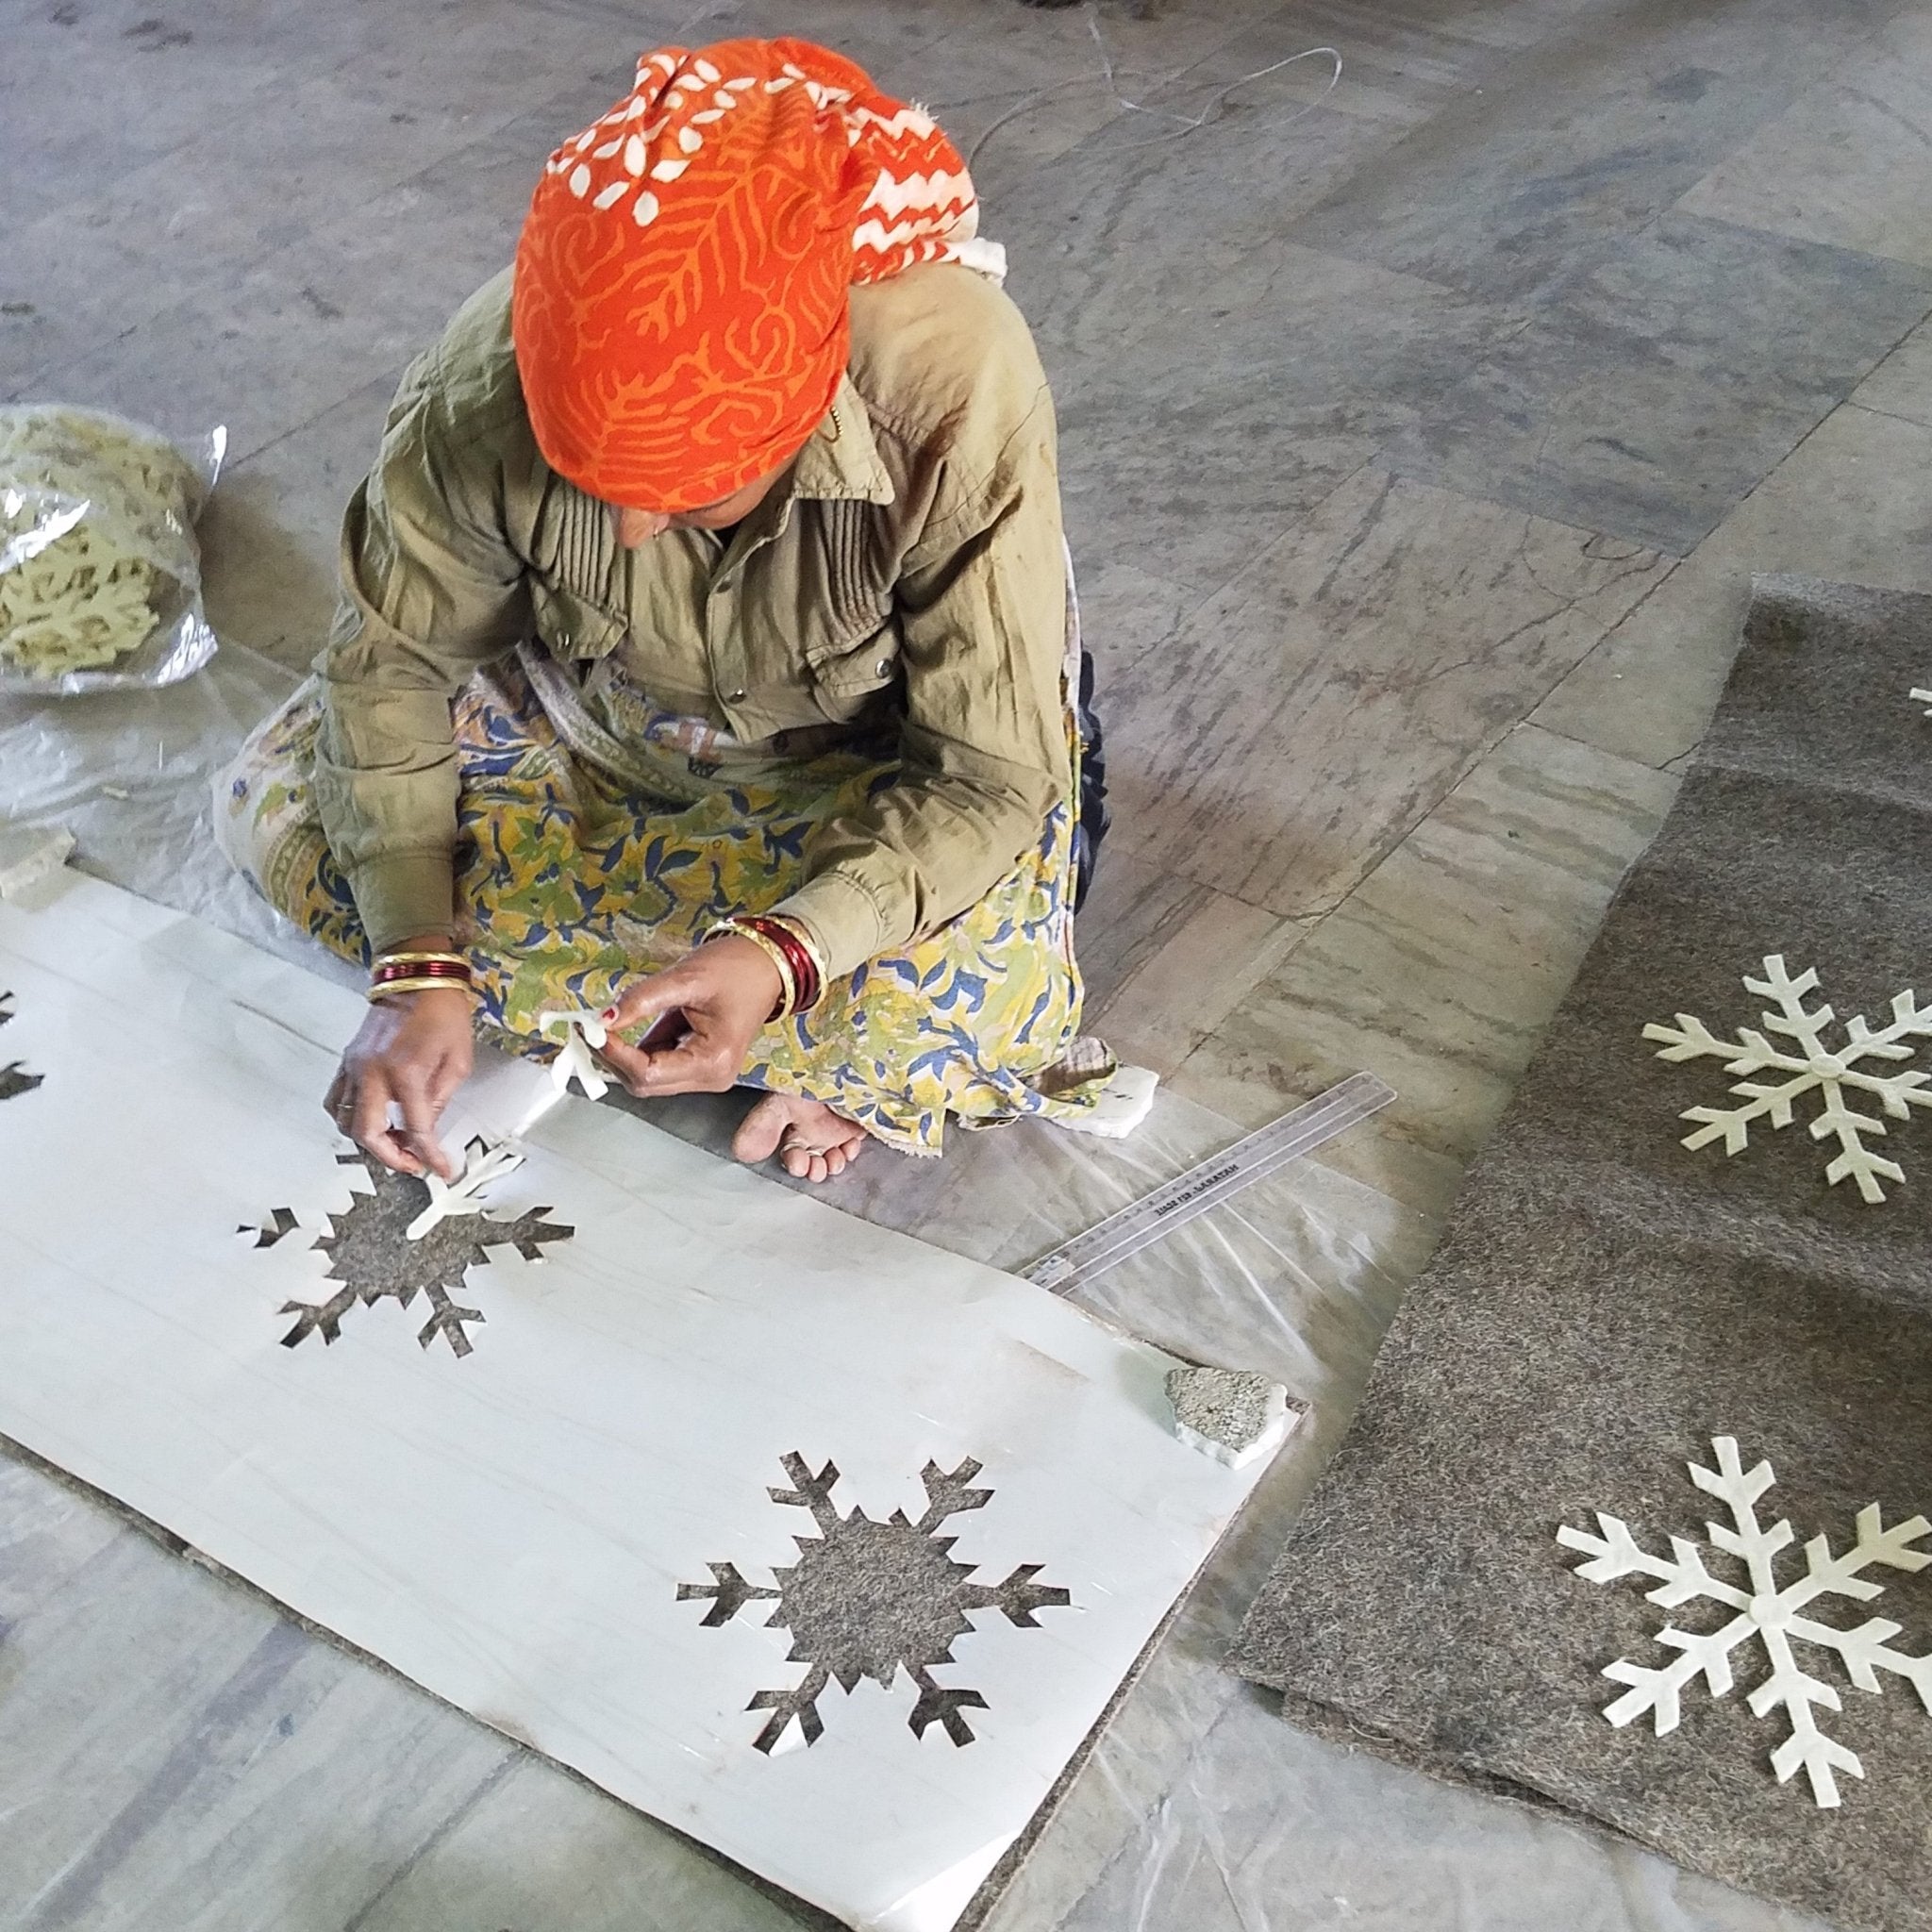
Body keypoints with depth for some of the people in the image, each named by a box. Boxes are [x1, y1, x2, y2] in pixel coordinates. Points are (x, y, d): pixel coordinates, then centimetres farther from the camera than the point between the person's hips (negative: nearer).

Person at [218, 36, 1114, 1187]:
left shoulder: (956, 393, -37)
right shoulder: (489, 381, -30)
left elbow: (985, 780, -29)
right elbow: (393, 667, -14)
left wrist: (781, 953, -45)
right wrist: (418, 968, -25)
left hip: (879, 749, -3)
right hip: (593, 711, 4)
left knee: (976, 996, -33)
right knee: (274, 808, -12)